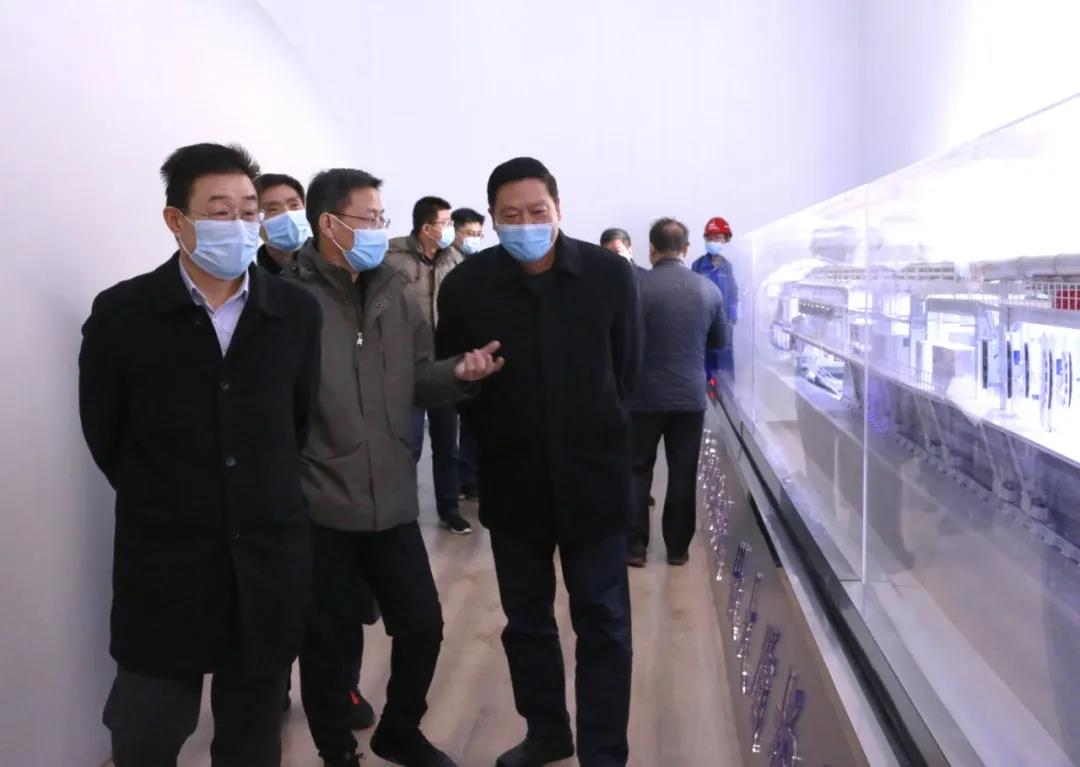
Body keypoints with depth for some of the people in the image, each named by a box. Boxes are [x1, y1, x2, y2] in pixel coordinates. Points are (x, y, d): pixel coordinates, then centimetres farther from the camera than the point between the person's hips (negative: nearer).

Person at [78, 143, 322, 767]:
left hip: (270, 556, 2)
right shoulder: (122, 313, -6)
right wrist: (163, 501, 6)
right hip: (163, 559, -2)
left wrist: (265, 497, 10)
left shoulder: (297, 312, 0)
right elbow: (105, 435, 3)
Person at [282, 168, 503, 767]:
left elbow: (417, 383, 11)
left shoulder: (394, 293, 8)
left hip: (392, 501, 6)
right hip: (318, 508, -5)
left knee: (423, 625, 14)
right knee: (328, 642, 9)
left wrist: (458, 372, -9)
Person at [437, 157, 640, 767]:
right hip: (514, 480, 2)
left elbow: (626, 367, 4)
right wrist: (499, 436, 4)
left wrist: (595, 432, 7)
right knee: (527, 621, 15)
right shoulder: (466, 285, -7)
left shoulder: (610, 274, -7)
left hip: (593, 475, -1)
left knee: (604, 624, 3)